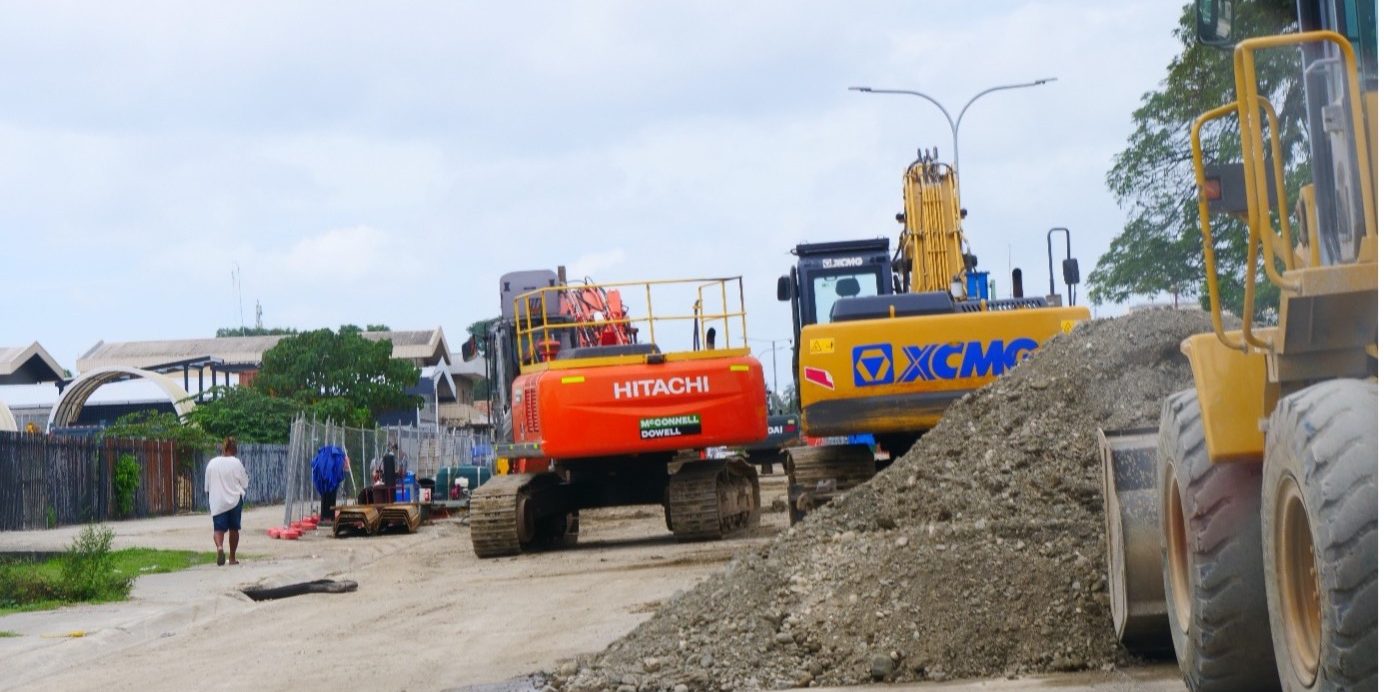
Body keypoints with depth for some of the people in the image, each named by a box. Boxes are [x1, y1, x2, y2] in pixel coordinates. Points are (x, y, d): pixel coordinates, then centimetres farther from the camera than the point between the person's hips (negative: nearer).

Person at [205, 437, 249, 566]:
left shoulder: (212, 463, 1)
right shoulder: (236, 463, -8)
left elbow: (207, 486, 7)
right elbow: (245, 484, -3)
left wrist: (209, 500, 21)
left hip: (217, 502, 1)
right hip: (234, 500, -1)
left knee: (218, 528, -1)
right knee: (234, 529, 13)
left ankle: (219, 546, -32)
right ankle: (232, 558, 20)